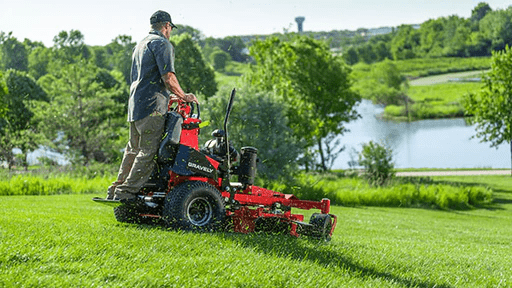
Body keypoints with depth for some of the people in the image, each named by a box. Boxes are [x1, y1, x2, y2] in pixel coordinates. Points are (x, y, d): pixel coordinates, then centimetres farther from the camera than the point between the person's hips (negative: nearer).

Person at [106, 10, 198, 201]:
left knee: (133, 150, 16)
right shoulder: (162, 44, -5)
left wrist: (168, 96, 31)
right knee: (148, 152, -9)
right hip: (152, 106, -9)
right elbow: (168, 77, -15)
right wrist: (184, 97, -1)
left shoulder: (141, 45, 25)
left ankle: (116, 190, 18)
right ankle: (127, 192, -13)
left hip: (135, 105, 9)